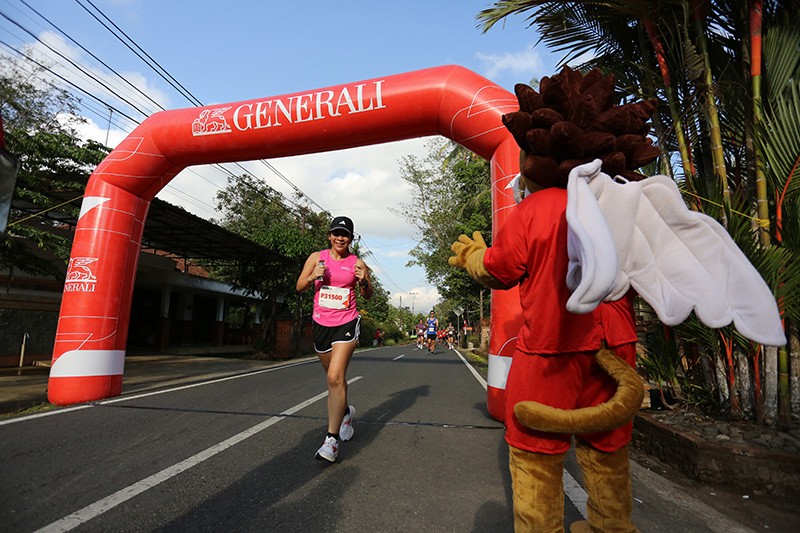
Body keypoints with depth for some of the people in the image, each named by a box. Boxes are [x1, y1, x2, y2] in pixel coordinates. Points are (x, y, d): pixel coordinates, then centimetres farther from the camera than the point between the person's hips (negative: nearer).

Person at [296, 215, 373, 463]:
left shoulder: (357, 263, -1)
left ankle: (332, 439, -8)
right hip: (321, 323, 3)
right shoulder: (317, 257, 3)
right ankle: (346, 411, 44)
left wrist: (363, 282, -14)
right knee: (335, 377, 17)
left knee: (335, 377, -16)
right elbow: (299, 287, 6)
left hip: (347, 324, -3)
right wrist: (312, 277, -14)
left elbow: (367, 296, 7)